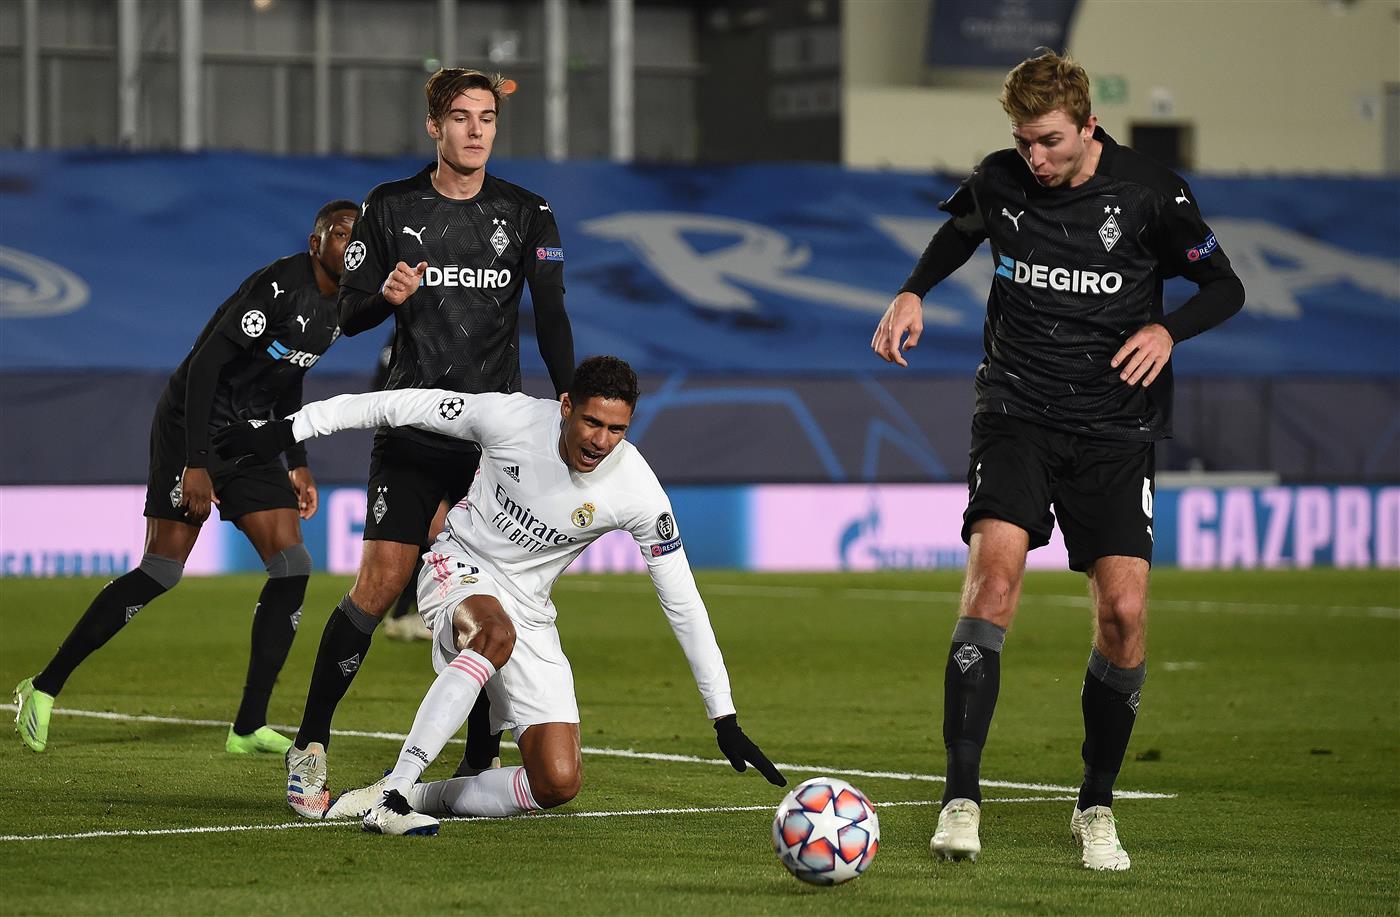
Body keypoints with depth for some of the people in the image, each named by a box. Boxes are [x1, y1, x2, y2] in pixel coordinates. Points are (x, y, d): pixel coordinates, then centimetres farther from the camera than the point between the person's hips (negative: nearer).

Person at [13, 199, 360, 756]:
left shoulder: (338, 307, 7)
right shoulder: (279, 286, -21)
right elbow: (205, 363, -24)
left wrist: (297, 464, 19)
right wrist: (194, 464, -26)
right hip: (191, 429, -8)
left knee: (291, 567, -5)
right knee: (161, 572, -10)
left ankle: (248, 728, -2)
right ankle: (44, 689, 2)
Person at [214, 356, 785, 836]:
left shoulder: (636, 493, -17)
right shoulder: (512, 418, -21)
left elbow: (683, 604, -10)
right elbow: (398, 406, -10)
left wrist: (725, 721, -9)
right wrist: (288, 430, -9)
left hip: (527, 614, 3)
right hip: (457, 570, -3)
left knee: (558, 784, -15)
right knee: (498, 632, -41)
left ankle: (417, 797, -4)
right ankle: (389, 792, -40)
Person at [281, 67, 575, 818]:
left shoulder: (525, 214, 5)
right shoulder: (390, 208, 2)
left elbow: (550, 316, 2)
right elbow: (348, 316, 4)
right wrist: (386, 294, -19)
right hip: (411, 432, -2)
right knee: (381, 581, -12)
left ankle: (481, 761, 10)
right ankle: (310, 746, -3)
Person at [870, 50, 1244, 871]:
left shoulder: (1151, 193, -7)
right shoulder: (998, 183, 0)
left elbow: (1225, 287, 4)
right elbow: (957, 234, 23)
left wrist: (1168, 329, -15)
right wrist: (913, 294, 6)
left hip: (1115, 428, 0)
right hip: (1018, 411, 0)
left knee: (1124, 610, -11)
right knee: (995, 565, -23)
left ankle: (1097, 808, 10)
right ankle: (962, 797, -22)